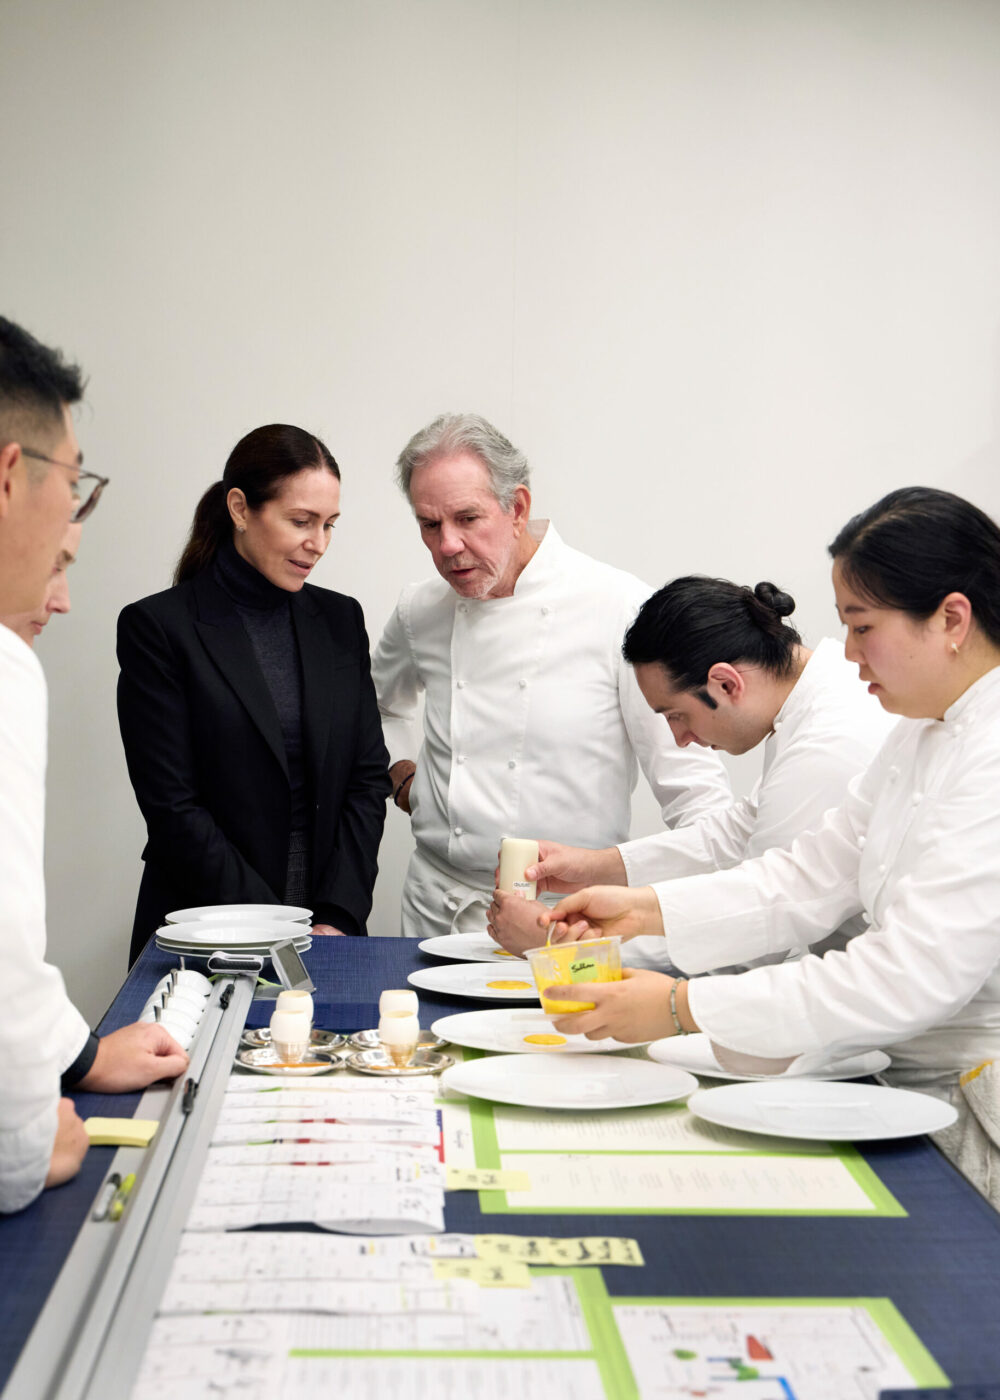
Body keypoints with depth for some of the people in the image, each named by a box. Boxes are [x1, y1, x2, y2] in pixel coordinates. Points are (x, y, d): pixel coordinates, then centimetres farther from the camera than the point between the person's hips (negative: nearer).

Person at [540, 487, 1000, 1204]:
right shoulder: (924, 731, 12)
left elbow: (912, 977, -27)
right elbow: (813, 877, 13)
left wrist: (683, 1007, -24)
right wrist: (645, 909, 2)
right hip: (917, 1082, 9)